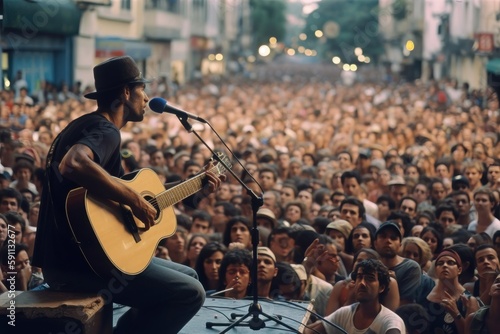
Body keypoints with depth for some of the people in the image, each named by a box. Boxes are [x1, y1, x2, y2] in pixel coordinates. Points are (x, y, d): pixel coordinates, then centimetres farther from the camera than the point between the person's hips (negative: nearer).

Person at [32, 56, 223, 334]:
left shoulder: (92, 126, 16)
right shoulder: (104, 130, -15)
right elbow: (72, 164, -39)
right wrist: (135, 200, -28)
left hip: (82, 252, 10)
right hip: (78, 263, -10)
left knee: (188, 276, 19)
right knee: (190, 293, -11)